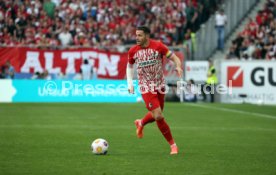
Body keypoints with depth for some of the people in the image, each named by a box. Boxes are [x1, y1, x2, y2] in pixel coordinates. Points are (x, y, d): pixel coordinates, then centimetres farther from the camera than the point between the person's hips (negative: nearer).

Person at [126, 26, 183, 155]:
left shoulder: (158, 46, -10)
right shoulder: (133, 51, -4)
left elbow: (174, 58, -6)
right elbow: (129, 66, 13)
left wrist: (178, 66, -27)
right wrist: (130, 83, 3)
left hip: (160, 85, 2)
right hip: (146, 87, -1)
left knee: (157, 115, 14)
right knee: (158, 116, -13)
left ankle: (140, 123, 48)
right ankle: (172, 144, 2)